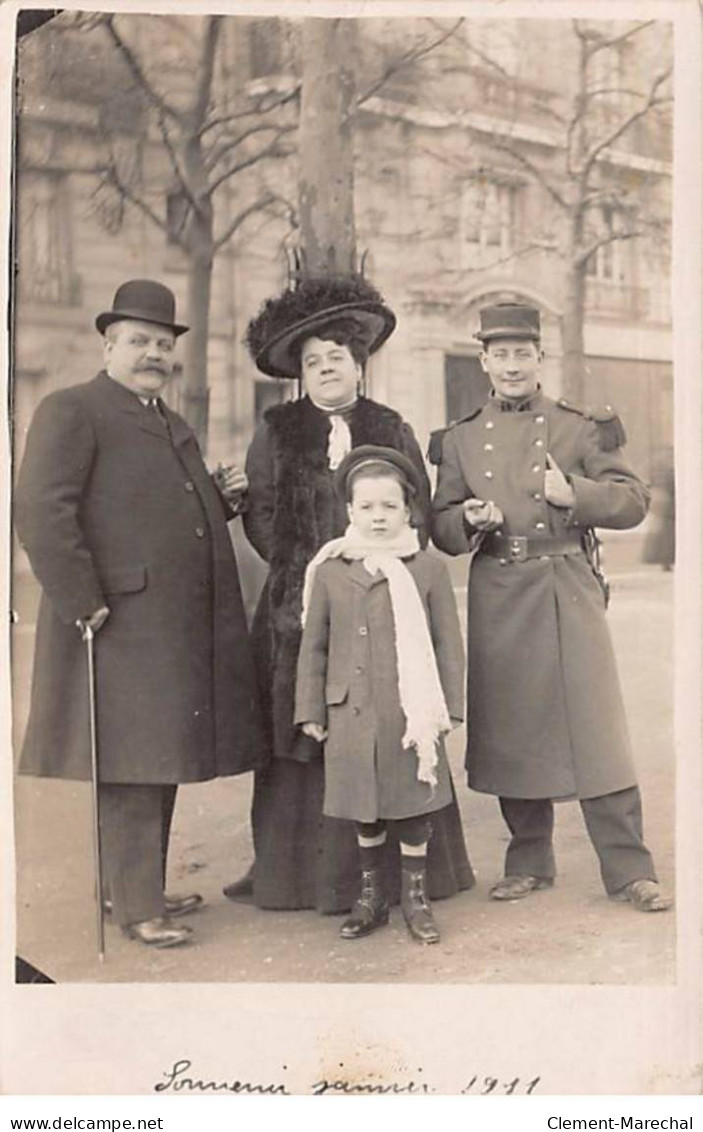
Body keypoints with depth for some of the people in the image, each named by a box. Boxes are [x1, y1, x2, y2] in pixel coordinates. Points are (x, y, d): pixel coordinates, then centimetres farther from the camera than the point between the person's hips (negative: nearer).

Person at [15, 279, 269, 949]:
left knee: (162, 759, 14)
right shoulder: (71, 411, -6)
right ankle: (136, 908, 6)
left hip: (182, 627, 9)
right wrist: (83, 603, -18)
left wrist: (221, 498, 8)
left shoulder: (171, 425, 21)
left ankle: (137, 886, 26)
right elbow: (39, 511, -15)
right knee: (132, 764, -4)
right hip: (121, 626, -8)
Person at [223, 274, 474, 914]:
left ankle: (397, 871, 8)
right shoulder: (277, 433, 11)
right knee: (305, 741, -1)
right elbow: (261, 516, 5)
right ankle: (299, 873, 7)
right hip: (302, 609, 0)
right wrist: (311, 572, -7)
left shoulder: (392, 430, 14)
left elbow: (418, 512, 9)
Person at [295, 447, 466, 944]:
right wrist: (311, 711, 5)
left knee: (414, 807, 7)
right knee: (364, 809, 13)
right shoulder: (330, 571, 2)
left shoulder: (430, 567, -2)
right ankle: (373, 895, 30)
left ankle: (415, 896, 23)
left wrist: (449, 707, -1)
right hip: (353, 712, 2)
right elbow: (314, 645, 6)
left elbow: (448, 642, 1)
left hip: (413, 714, -1)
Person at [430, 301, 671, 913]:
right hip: (497, 600, 2)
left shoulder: (580, 426, 5)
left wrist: (573, 492, -15)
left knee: (596, 726, -4)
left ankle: (629, 869, 5)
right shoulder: (462, 439, 11)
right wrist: (469, 520, -11)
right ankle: (529, 862, 21)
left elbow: (633, 500, 1)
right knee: (510, 731, 6)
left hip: (569, 592, -2)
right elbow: (440, 526, 12)